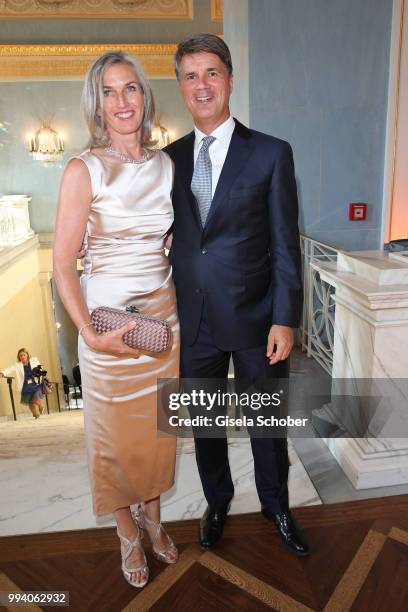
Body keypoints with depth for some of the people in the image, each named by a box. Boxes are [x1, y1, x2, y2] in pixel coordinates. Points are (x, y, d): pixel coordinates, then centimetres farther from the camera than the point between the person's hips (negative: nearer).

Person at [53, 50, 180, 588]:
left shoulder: (166, 164, 4)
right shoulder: (84, 171, -10)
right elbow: (63, 263, -11)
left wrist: (186, 309, 7)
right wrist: (90, 333, -19)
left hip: (163, 315, 5)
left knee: (159, 425, 18)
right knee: (116, 432, 13)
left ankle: (153, 517, 45)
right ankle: (128, 531, 39)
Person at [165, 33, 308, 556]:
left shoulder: (271, 154, -4)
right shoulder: (170, 158, 6)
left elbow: (285, 245, -6)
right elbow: (169, 237, 7)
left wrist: (284, 320, -10)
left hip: (254, 319, -2)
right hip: (193, 320, 3)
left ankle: (275, 506, 42)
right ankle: (217, 502, 45)